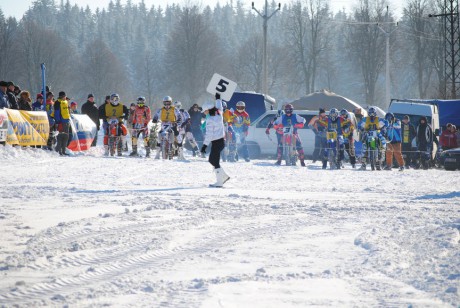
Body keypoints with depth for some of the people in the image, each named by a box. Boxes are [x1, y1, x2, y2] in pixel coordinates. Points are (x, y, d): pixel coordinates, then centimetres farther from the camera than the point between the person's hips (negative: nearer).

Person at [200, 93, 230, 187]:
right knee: (212, 160, 20)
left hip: (216, 143, -9)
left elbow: (209, 134, -20)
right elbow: (220, 108, 26)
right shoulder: (219, 115, 2)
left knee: (216, 162, -1)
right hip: (222, 140, 9)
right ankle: (224, 176, 19)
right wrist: (218, 99, 42)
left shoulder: (210, 120, -19)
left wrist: (205, 145, -16)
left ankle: (219, 182, 1)